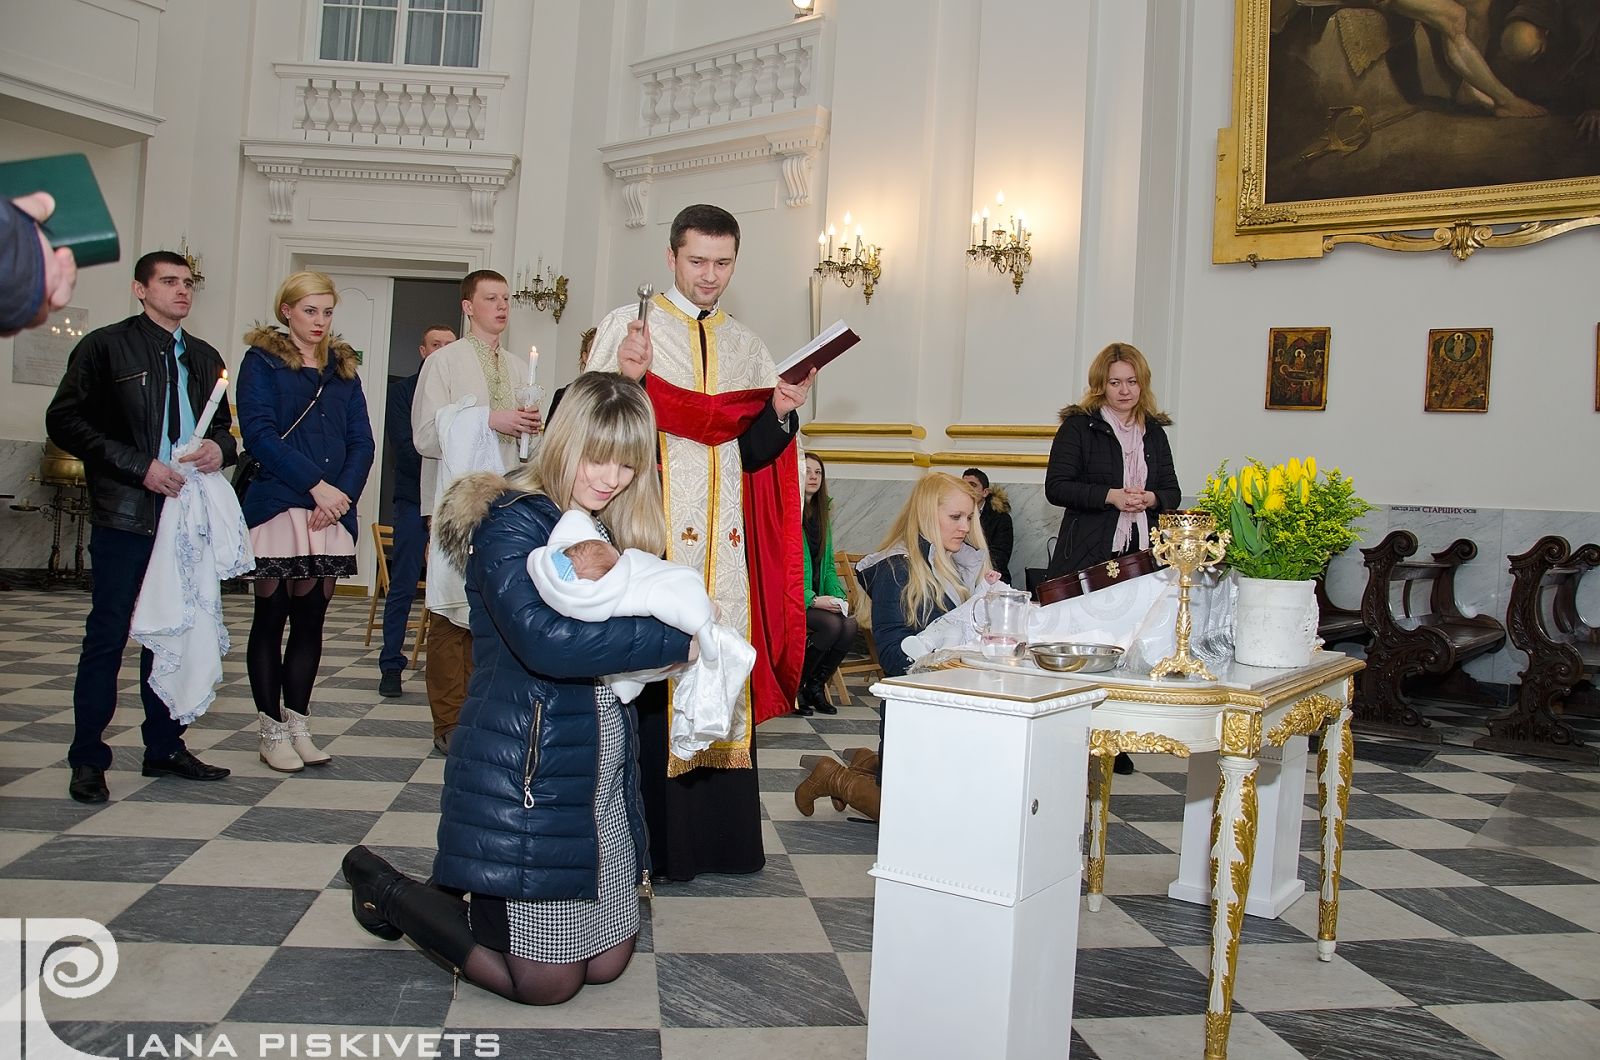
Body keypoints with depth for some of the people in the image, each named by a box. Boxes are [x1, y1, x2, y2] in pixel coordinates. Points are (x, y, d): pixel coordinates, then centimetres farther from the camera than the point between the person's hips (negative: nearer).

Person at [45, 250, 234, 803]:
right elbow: (64, 421, -7)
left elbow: (223, 424, 23)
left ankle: (163, 747, 20)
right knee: (107, 635, 0)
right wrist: (140, 467, -15)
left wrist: (219, 447, -2)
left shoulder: (204, 357, 15)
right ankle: (88, 759, 10)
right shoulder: (105, 346, -1)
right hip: (126, 514, -5)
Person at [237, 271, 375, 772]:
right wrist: (316, 485, -16)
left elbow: (362, 441, 9)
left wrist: (344, 494, -7)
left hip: (333, 514, 4)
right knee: (271, 619, 2)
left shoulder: (343, 366, 16)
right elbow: (259, 433, -10)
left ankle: (299, 726, 14)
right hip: (277, 508, -4)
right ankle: (273, 730, 10)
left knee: (310, 621, 6)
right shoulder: (262, 361, 3)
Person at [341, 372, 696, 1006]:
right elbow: (545, 640, -29)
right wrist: (675, 643, -24)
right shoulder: (511, 523, -14)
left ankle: (472, 902, 33)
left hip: (601, 769, 8)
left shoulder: (612, 533, 13)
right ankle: (384, 887, 20)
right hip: (526, 769, -8)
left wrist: (687, 617, -11)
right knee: (547, 982, 2)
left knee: (607, 964, 12)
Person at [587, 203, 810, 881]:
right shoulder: (629, 325, 5)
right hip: (650, 537, -4)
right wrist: (627, 379, -20)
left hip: (726, 545, 4)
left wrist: (781, 412, -8)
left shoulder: (748, 348, 17)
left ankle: (719, 833, 11)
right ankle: (645, 839, 4)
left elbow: (756, 452, 10)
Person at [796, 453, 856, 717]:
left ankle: (816, 686, -1)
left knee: (850, 625, -20)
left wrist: (837, 595, 0)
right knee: (831, 624, -29)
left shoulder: (822, 515, 15)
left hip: (817, 598, 7)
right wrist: (811, 600, -21)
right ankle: (794, 686, -9)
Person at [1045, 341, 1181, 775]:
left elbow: (1173, 492, 18)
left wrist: (1150, 498, -4)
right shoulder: (1079, 426, 2)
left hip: (1141, 556, 4)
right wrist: (1111, 496, -16)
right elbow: (1056, 487, -6)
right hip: (1088, 556, -4)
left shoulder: (1154, 432, 17)